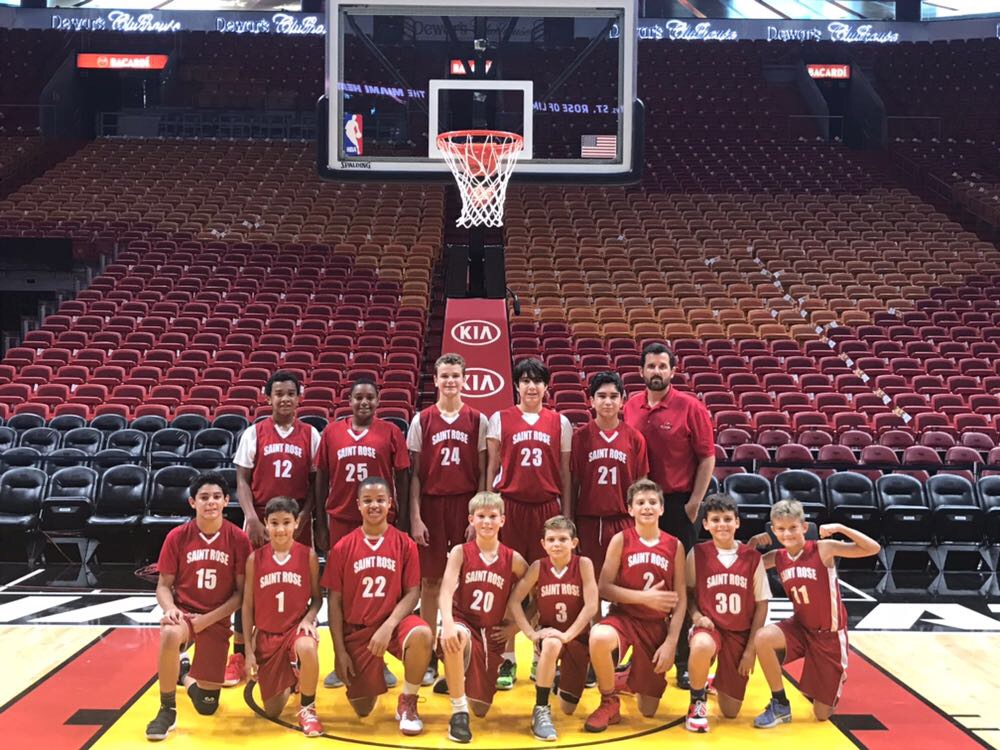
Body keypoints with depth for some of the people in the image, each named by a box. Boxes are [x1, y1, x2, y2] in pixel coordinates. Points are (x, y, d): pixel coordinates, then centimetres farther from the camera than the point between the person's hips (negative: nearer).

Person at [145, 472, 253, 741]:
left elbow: (241, 592, -6)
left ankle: (187, 677, 40)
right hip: (183, 612, -1)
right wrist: (169, 609, -21)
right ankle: (167, 710, -18)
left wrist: (208, 619, -16)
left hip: (217, 621, 1)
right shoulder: (177, 537, -7)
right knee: (170, 634, -40)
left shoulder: (238, 539, -9)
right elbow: (164, 585, 0)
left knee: (207, 707, 2)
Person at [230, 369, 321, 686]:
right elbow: (242, 480, 1)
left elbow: (315, 482, 5)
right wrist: (252, 518, -11)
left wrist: (304, 516, -8)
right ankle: (239, 657, 12)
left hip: (298, 522, 0)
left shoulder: (310, 435, 4)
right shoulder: (254, 433, 3)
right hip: (261, 520, 0)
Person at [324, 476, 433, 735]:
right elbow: (335, 601, -1)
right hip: (357, 629, 1)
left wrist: (388, 626, -22)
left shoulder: (405, 544, -4)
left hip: (393, 622, -1)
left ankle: (407, 703, -11)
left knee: (422, 635, -37)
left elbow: (412, 593, -6)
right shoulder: (342, 548, -3)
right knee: (363, 709, -1)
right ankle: (369, 680, 37)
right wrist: (339, 650, -6)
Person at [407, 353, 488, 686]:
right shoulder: (422, 420, 3)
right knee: (430, 580, 5)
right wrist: (415, 517, -3)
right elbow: (414, 473, 3)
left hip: (467, 505, 0)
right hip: (431, 504, 0)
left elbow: (482, 472, 3)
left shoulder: (477, 420, 3)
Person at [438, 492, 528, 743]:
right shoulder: (460, 552, -5)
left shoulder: (513, 559, -2)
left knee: (481, 709, 2)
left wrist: (516, 627, -2)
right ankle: (459, 712, -25)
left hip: (493, 634, 3)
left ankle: (455, 681, 40)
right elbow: (446, 592, -18)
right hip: (464, 622, -2)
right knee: (455, 637, -42)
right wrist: (447, 624, -37)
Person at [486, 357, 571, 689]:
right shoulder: (500, 419, 6)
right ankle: (507, 660, 8)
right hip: (509, 506, -1)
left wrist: (566, 513, 7)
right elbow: (492, 467, 7)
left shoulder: (560, 422, 9)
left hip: (547, 507, 1)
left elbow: (565, 472, 11)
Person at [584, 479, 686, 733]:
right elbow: (604, 588, -9)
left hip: (658, 625, 2)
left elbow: (680, 599, 0)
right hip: (623, 617, -2)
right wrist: (644, 597, -18)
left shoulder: (675, 546, -1)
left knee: (648, 710, 3)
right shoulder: (621, 540, -5)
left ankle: (634, 679, 41)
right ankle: (609, 703, -13)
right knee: (598, 637, -40)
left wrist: (671, 642, -8)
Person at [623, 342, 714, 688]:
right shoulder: (631, 406, 6)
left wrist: (694, 502, -10)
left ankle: (684, 662, 11)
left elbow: (707, 457, -5)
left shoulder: (690, 407, -5)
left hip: (677, 504, -4)